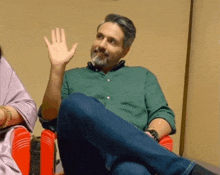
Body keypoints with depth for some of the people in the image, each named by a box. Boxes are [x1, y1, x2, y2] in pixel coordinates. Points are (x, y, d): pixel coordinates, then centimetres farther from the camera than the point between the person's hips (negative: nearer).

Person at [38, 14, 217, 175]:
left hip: (129, 155, -2)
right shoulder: (72, 77, 25)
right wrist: (58, 67, 1)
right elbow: (49, 117, 11)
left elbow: (164, 115, 14)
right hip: (85, 158, 3)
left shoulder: (143, 76, 27)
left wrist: (150, 135, -11)